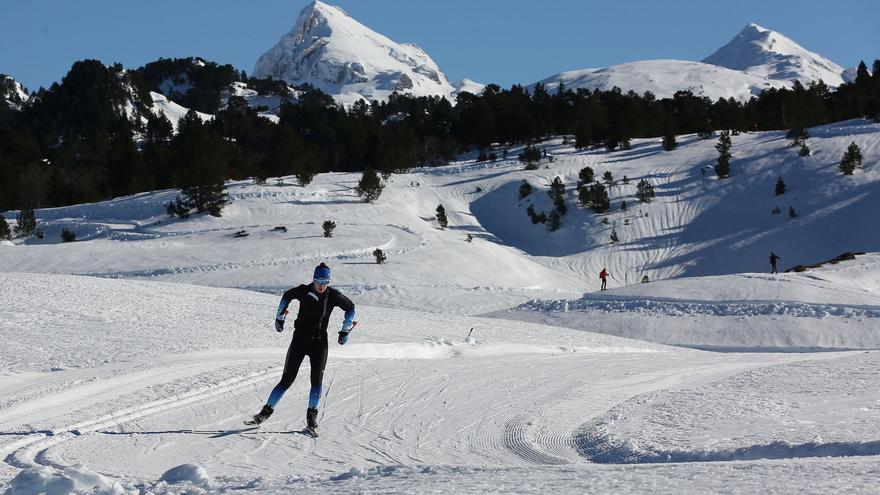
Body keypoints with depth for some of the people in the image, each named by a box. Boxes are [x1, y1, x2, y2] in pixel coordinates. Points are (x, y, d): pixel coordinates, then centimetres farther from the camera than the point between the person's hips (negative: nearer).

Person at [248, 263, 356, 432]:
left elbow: (350, 307, 10)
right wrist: (279, 318, 16)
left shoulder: (333, 296, -7)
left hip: (319, 343, 1)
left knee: (317, 380, -11)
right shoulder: (303, 291, -8)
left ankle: (312, 417, 1)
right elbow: (287, 296, 13)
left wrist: (345, 331, 8)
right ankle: (266, 411, 5)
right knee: (287, 379, -3)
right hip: (300, 340, -1)